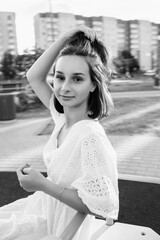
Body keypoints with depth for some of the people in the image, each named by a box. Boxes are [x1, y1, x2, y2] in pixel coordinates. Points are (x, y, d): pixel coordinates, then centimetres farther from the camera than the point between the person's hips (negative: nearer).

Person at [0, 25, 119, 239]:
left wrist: (43, 185, -26)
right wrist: (66, 37, -12)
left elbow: (103, 205, -27)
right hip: (45, 205, 6)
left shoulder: (91, 137, -31)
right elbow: (34, 76, -2)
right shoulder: (62, 118, -9)